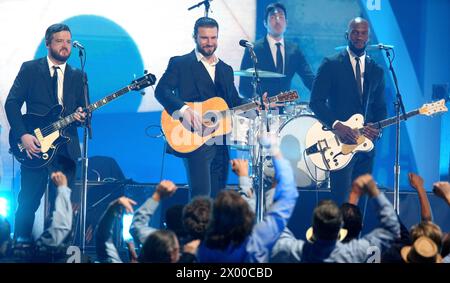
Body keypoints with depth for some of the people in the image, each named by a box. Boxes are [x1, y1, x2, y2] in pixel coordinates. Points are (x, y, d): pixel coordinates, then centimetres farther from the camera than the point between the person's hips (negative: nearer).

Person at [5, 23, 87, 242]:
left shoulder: (77, 76, 15)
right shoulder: (30, 69, 4)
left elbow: (84, 112, 14)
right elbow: (12, 103, -1)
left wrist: (81, 117, -11)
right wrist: (23, 135, -13)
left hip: (66, 149, 3)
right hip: (35, 147, -3)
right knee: (28, 203, -4)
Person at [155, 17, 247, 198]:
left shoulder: (226, 70, 20)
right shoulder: (180, 64, 1)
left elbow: (235, 102, 19)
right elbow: (161, 90, -12)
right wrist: (183, 109, -28)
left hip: (220, 141, 7)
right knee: (202, 196, -16)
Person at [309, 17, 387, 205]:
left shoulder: (377, 71, 15)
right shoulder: (331, 65, -1)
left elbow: (380, 107, 16)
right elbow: (316, 101, -5)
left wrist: (376, 128, -6)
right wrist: (336, 125, -19)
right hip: (339, 143, -5)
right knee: (341, 202, -11)